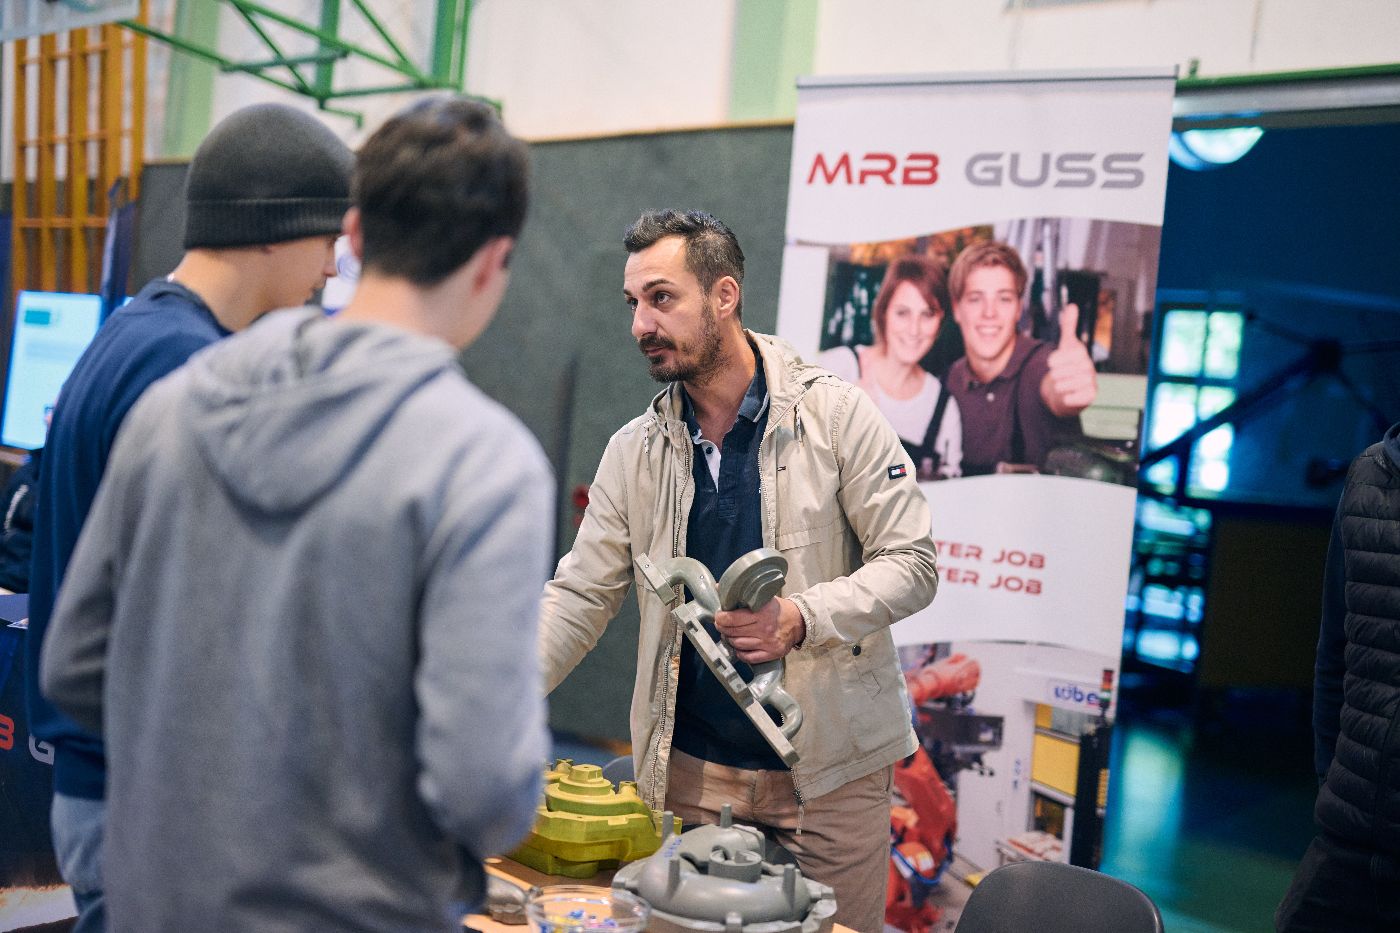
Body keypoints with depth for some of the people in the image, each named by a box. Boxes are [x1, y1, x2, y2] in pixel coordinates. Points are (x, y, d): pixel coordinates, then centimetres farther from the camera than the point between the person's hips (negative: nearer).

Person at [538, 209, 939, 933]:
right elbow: (577, 598, 5)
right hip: (689, 771, 3)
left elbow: (911, 564, -7)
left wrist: (803, 618, -23)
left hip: (831, 770, -3)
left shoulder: (837, 416, -7)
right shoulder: (634, 451, 4)